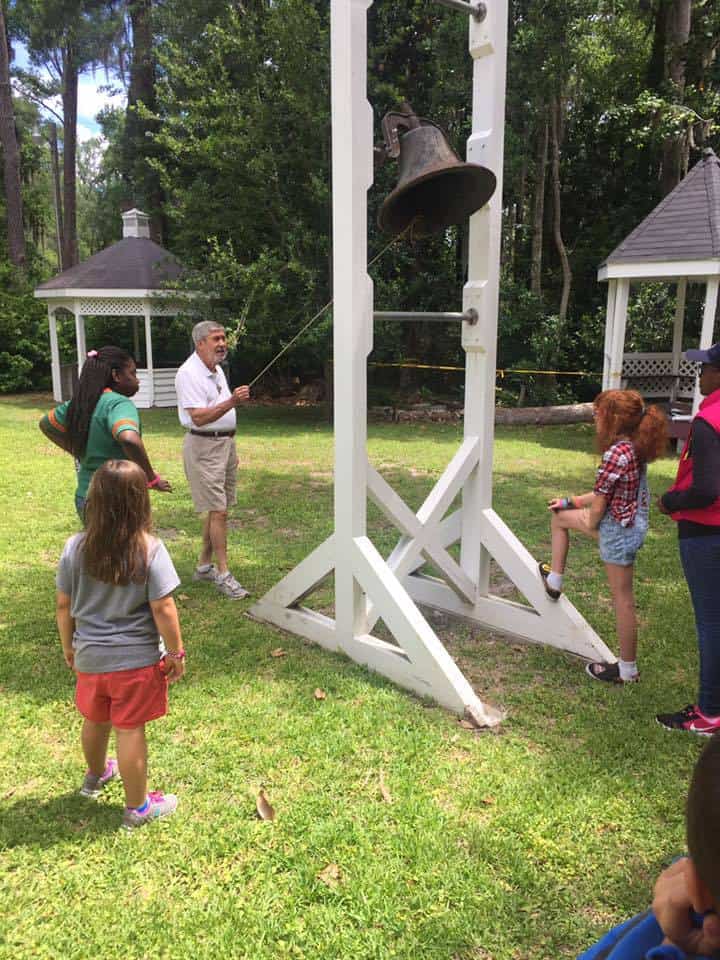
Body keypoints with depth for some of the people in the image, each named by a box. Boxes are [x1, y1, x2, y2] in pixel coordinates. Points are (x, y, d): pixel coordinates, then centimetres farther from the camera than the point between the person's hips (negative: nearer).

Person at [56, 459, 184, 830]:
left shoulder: (75, 547, -10)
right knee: (130, 730, 9)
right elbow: (163, 609, -18)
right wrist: (176, 652, -4)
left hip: (89, 657, 4)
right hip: (136, 660, -4)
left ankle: (96, 775, 54)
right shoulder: (150, 549, -20)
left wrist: (68, 646, 15)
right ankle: (137, 807, 25)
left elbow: (64, 605, -1)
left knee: (94, 720, 26)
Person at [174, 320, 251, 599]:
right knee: (218, 511, -9)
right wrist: (231, 402, -37)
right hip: (203, 446, -9)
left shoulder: (217, 370, 14)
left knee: (216, 509, 11)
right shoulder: (189, 373, -16)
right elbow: (199, 417, -26)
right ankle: (223, 574, -3)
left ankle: (204, 566, 22)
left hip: (225, 442, 9)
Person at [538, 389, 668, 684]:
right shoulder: (634, 448, 5)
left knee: (622, 598, 3)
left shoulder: (615, 454, -25)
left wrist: (591, 528, 1)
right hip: (630, 523, 9)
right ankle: (554, 581, 30)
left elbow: (599, 505, -19)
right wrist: (569, 501, 15)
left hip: (618, 529, -9)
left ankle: (627, 670, 18)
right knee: (559, 517, 20)